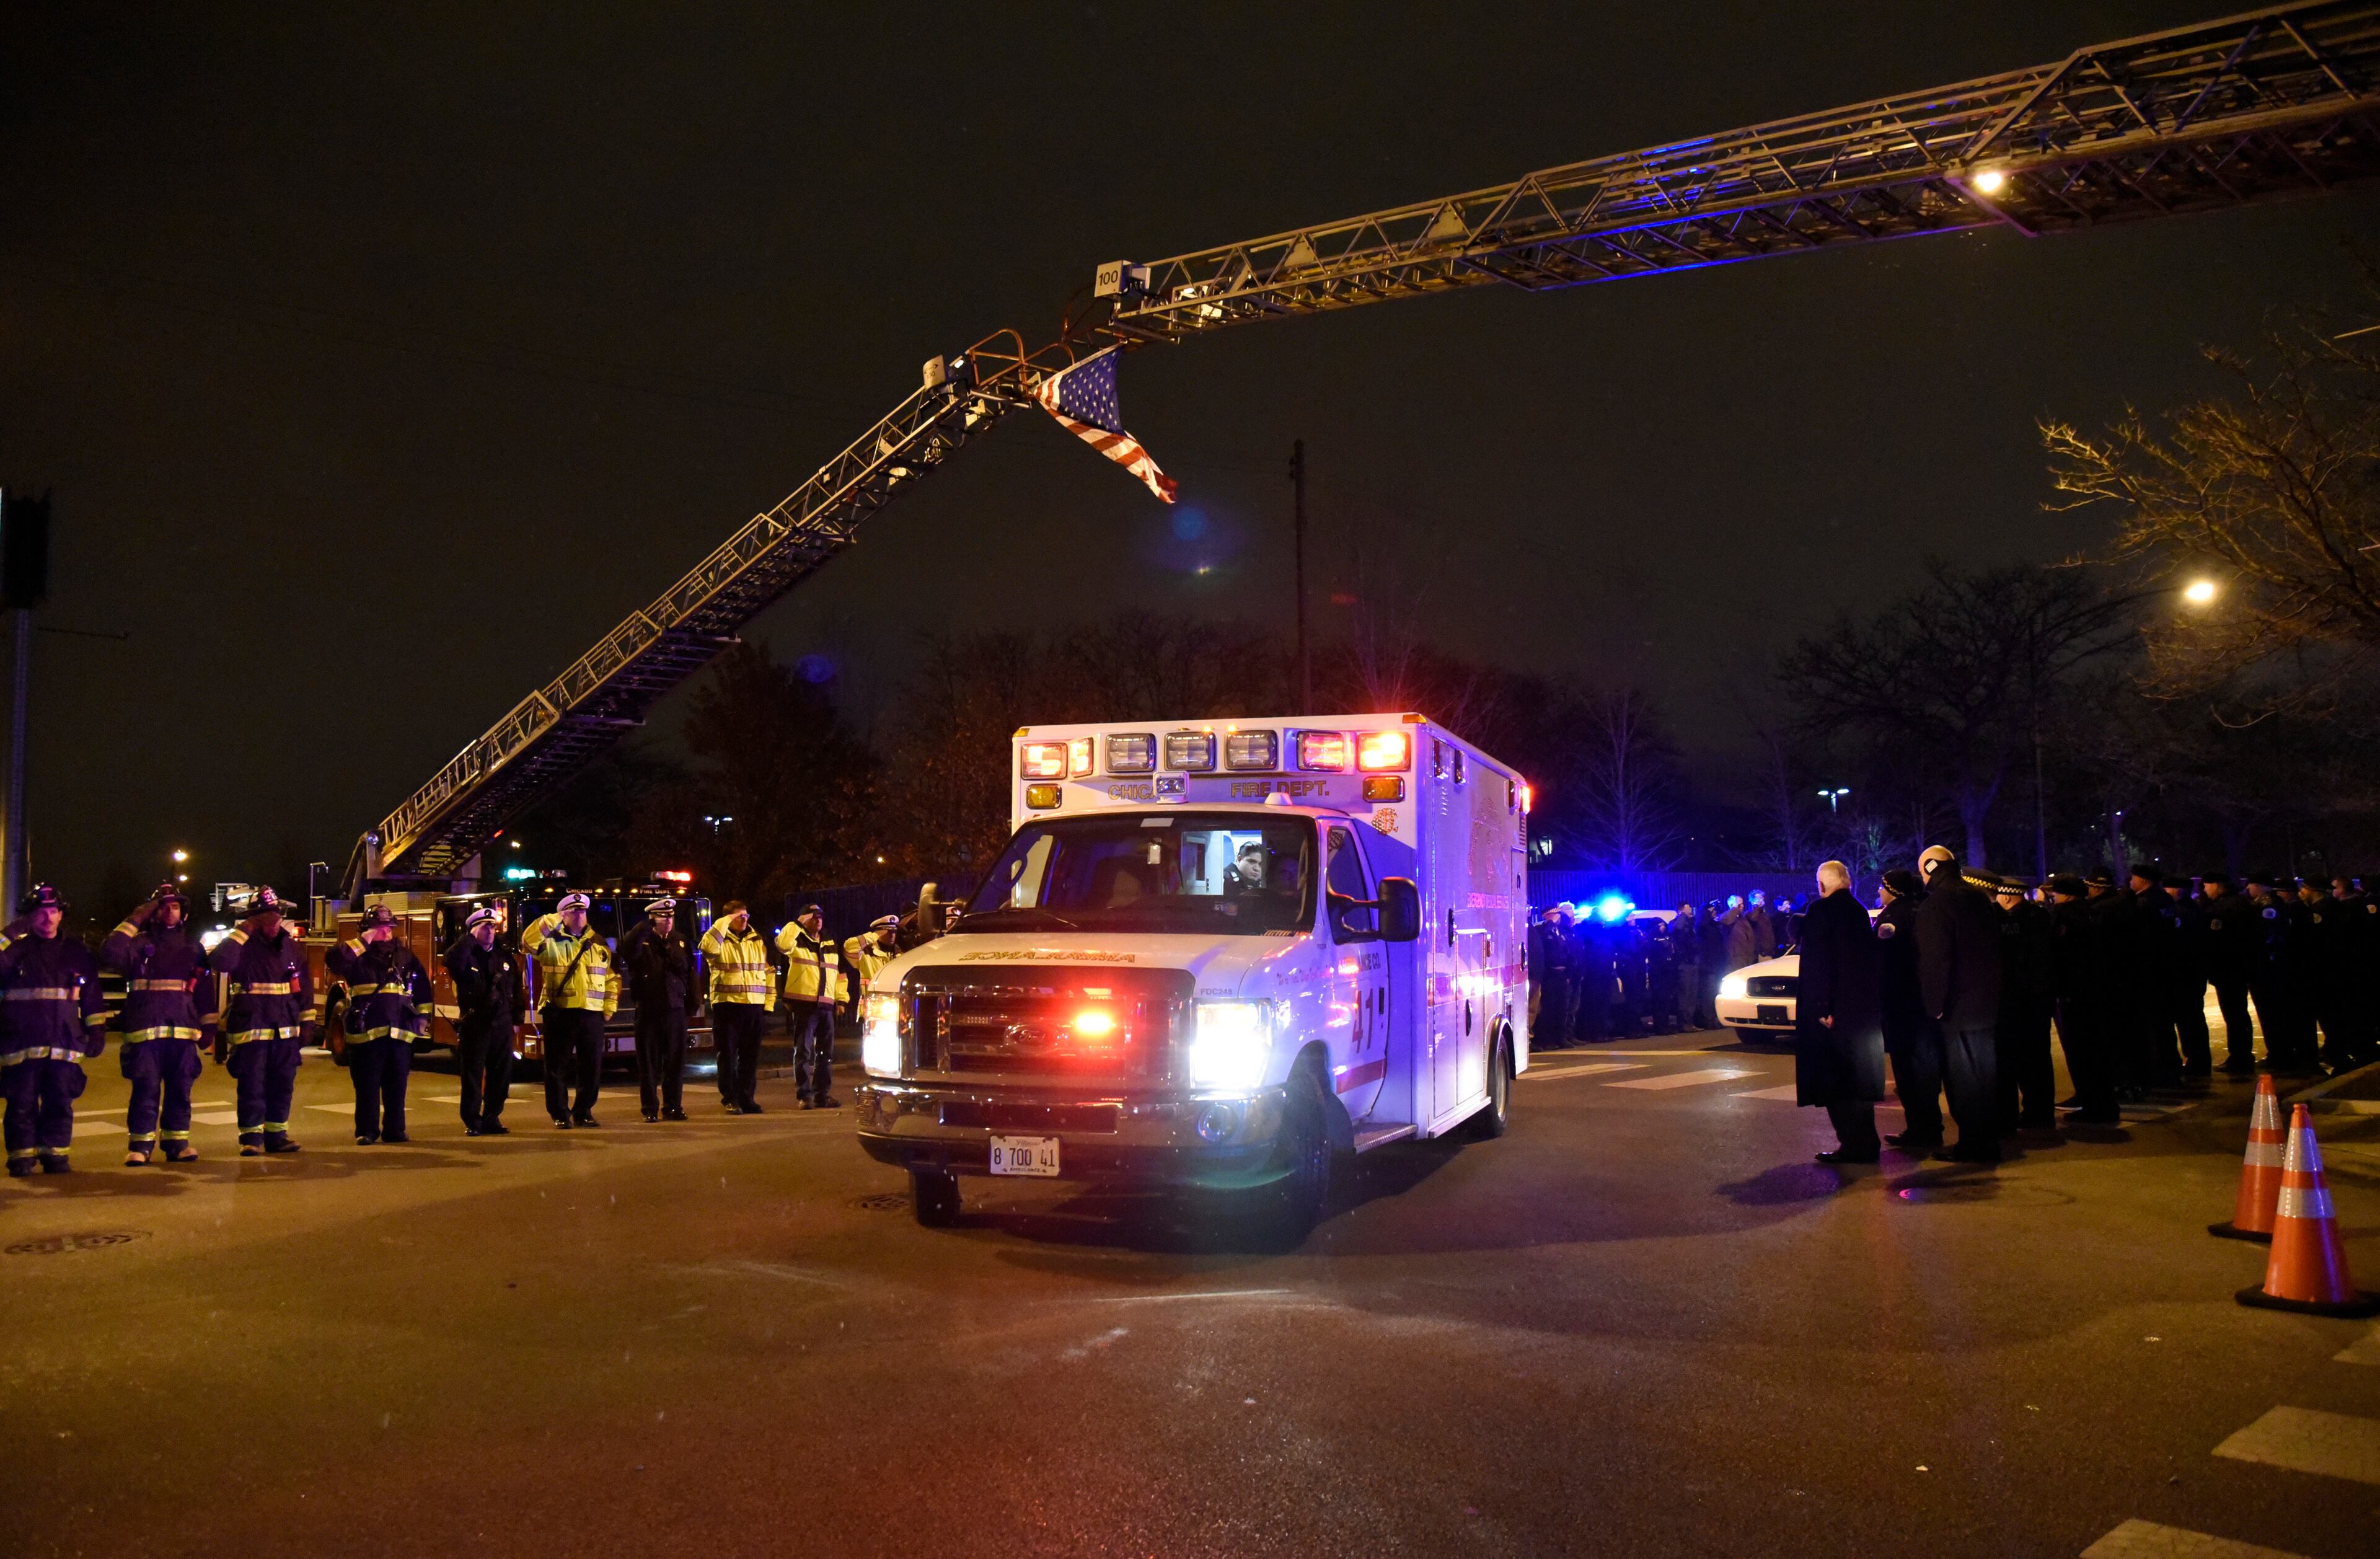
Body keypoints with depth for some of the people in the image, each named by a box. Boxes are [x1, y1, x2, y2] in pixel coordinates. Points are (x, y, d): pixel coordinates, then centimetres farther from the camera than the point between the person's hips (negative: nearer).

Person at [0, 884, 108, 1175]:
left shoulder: (76, 952, 13)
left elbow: (92, 996, 15)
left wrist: (97, 1030, 11)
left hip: (64, 1043, 2)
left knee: (60, 1103, 3)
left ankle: (56, 1154, 10)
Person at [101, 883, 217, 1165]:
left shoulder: (193, 947, 15)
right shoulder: (140, 943, 6)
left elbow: (205, 988, 17)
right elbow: (110, 956, -16)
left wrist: (208, 1027, 13)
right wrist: (133, 923, -12)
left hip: (183, 1030, 3)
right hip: (145, 1029, -3)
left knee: (180, 1089, 5)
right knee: (146, 1090, -4)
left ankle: (176, 1142, 12)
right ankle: (140, 1146, 3)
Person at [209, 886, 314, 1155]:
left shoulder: (292, 946, 11)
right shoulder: (243, 946, -2)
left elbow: (305, 987, 14)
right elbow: (219, 962, -24)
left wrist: (306, 1023, 11)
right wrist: (242, 931, -19)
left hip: (286, 1028, 4)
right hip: (251, 1027, -4)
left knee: (283, 1083, 8)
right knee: (252, 1085, -2)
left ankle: (277, 1133, 17)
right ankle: (251, 1136, 5)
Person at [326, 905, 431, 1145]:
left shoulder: (405, 956, 14)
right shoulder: (357, 956, 3)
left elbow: (422, 986, 19)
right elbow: (333, 960, -19)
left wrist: (422, 1017, 14)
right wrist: (362, 942, -15)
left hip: (400, 1032, 3)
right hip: (366, 1032, -3)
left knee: (397, 1085, 6)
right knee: (367, 1085, 1)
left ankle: (394, 1130, 13)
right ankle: (366, 1131, 8)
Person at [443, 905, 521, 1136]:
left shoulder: (506, 956, 11)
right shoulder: (466, 955, 0)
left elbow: (516, 989, 14)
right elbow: (451, 960, -26)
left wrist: (516, 1019, 11)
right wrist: (471, 938, -19)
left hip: (502, 1023, 4)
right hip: (474, 1023, -4)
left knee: (501, 1073, 6)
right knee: (473, 1074, 0)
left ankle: (492, 1118, 16)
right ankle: (472, 1122, 6)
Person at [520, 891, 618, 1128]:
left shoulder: (599, 944, 12)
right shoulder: (551, 942, 1)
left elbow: (612, 978, 16)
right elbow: (528, 941, -19)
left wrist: (608, 1009, 10)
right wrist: (552, 920, -20)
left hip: (592, 1014, 3)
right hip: (559, 1014, -3)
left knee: (592, 1067, 6)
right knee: (558, 1067, 2)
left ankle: (583, 1112, 19)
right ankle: (560, 1115, 11)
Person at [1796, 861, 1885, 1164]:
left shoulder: (1820, 911, -12)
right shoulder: (1859, 911, 10)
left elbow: (1819, 963, -18)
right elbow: (1873, 960, 12)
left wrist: (1822, 1007, -18)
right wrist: (1873, 1002, 15)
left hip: (1833, 1011, -8)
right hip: (1864, 1008, 8)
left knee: (1834, 1080, -1)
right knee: (1857, 1079, 16)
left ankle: (1854, 1145, -3)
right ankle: (1865, 1142, 21)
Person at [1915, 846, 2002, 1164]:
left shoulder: (1936, 905, -15)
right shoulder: (1978, 899, 10)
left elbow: (1934, 960, -20)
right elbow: (1995, 949, 17)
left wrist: (1935, 1005, -16)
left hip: (1958, 1007, -8)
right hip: (1986, 1003, 8)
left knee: (1962, 1077, -2)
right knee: (1983, 1074, 15)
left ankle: (1972, 1144, 1)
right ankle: (1988, 1141, 22)